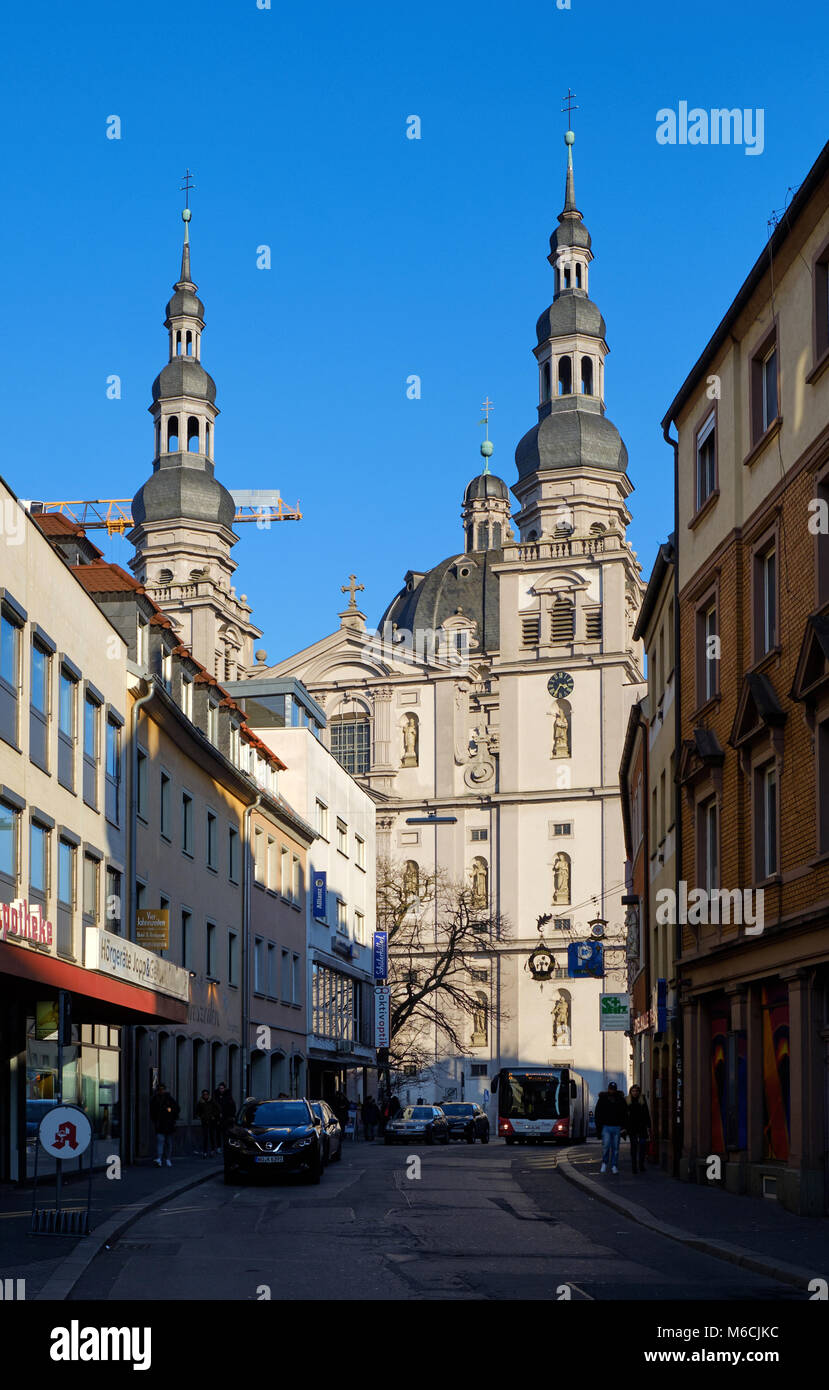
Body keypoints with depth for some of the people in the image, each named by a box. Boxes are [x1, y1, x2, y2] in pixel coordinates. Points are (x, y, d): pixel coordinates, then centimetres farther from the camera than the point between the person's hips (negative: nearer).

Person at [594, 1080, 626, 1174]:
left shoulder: (620, 1099, 8)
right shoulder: (602, 1099, 4)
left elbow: (625, 1114, 12)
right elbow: (598, 1115, 5)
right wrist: (598, 1128, -2)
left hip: (617, 1127, 2)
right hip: (606, 1127, -1)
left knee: (615, 1148, 3)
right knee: (606, 1146, -10)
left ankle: (614, 1166, 10)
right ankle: (604, 1163, 8)